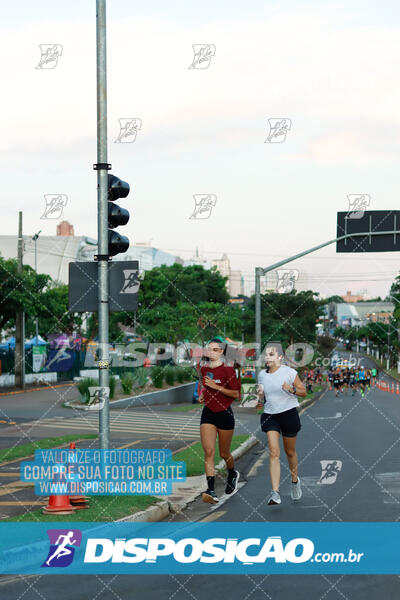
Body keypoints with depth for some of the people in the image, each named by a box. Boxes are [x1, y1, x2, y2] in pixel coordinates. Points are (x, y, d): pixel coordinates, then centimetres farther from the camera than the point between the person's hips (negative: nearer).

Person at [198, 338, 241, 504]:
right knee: (208, 451, -12)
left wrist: (216, 387, -20)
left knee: (224, 454, 10)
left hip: (224, 414, -4)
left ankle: (232, 474, 44)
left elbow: (236, 394, -12)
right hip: (208, 414, 4)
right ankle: (211, 491, -19)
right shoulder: (204, 369, 7)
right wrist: (202, 395, 6)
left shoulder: (228, 370, -10)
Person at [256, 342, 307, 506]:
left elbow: (304, 392, -2)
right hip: (270, 415, 2)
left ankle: (295, 480, 42)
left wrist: (291, 389, -22)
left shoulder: (289, 372, -8)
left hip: (288, 413, -2)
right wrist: (260, 399, -6)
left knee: (290, 452, 13)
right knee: (274, 453, -11)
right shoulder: (262, 375, 5)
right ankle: (275, 492, -18)